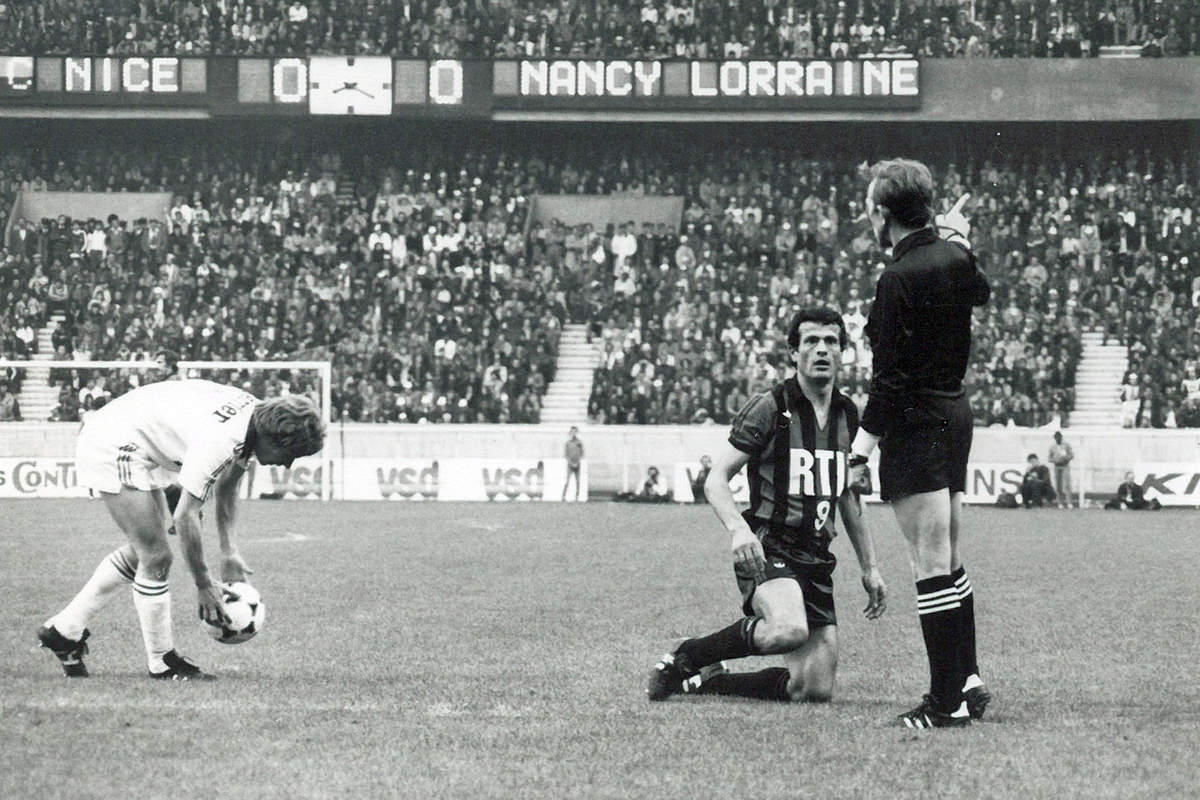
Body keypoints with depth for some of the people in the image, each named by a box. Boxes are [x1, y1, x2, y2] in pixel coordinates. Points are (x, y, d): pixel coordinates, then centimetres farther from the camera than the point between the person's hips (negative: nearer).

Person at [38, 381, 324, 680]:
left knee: (144, 551, 20)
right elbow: (185, 515, -27)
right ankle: (162, 662, 6)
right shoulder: (219, 440, -32)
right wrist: (204, 585, -18)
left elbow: (226, 486, 12)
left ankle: (63, 629, 28)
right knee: (156, 558, -7)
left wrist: (229, 551, 7)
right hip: (113, 450, -10)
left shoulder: (256, 413, -4)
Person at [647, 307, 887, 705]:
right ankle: (682, 660, -13)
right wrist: (738, 528, -28)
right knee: (789, 629, -37)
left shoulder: (847, 414, 12)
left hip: (817, 561, 6)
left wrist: (869, 567, 20)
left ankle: (706, 681, 19)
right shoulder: (769, 408, -6)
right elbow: (716, 480, -9)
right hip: (767, 549, -6)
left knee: (815, 692, -3)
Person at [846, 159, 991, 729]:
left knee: (931, 564, -8)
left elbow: (890, 378, -17)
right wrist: (958, 239, 28)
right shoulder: (953, 257, 4)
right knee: (949, 562, 17)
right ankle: (966, 682, 21)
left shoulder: (899, 280, -17)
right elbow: (980, 292, 30)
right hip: (955, 410, 9)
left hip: (916, 422, -9)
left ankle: (947, 702, -9)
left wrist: (861, 451, -12)